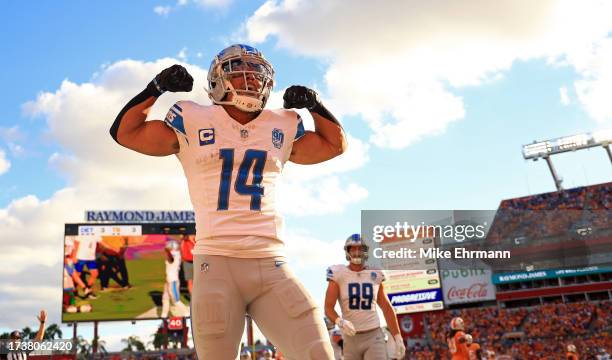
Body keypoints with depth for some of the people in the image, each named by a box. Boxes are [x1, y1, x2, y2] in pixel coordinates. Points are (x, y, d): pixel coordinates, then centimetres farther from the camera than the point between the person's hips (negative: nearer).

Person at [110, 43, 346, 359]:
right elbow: (124, 132, 12)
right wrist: (156, 89, 4)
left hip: (271, 266, 3)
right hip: (216, 264, -2)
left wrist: (314, 104, 15)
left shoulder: (281, 127, 14)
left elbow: (335, 144, 28)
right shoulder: (193, 123, 7)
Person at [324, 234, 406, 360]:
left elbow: (387, 308, 8)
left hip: (374, 337, 0)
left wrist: (398, 339, 3)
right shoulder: (338, 274, -6)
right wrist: (340, 322, -33)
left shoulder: (375, 275, 2)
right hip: (351, 339, 0)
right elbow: (328, 308, -11)